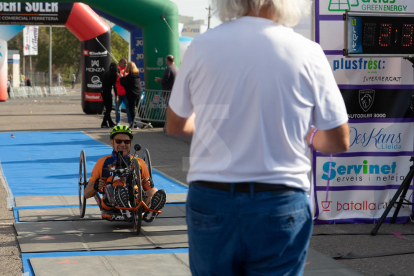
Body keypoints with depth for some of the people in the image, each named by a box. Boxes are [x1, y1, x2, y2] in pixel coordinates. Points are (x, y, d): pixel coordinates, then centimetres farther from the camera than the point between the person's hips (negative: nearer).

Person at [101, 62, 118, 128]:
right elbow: (114, 85, -12)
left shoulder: (105, 74, 13)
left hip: (103, 92, 7)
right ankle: (104, 123, -6)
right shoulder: (113, 75, -7)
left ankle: (111, 123, 20)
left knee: (107, 108, 13)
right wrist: (116, 95, -9)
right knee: (108, 108, -1)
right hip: (108, 92, -7)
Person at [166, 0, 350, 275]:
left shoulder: (201, 46, -2)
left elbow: (175, 126, 13)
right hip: (280, 208, -2)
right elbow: (339, 142, -1)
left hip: (210, 203, 2)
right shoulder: (307, 53, -7)